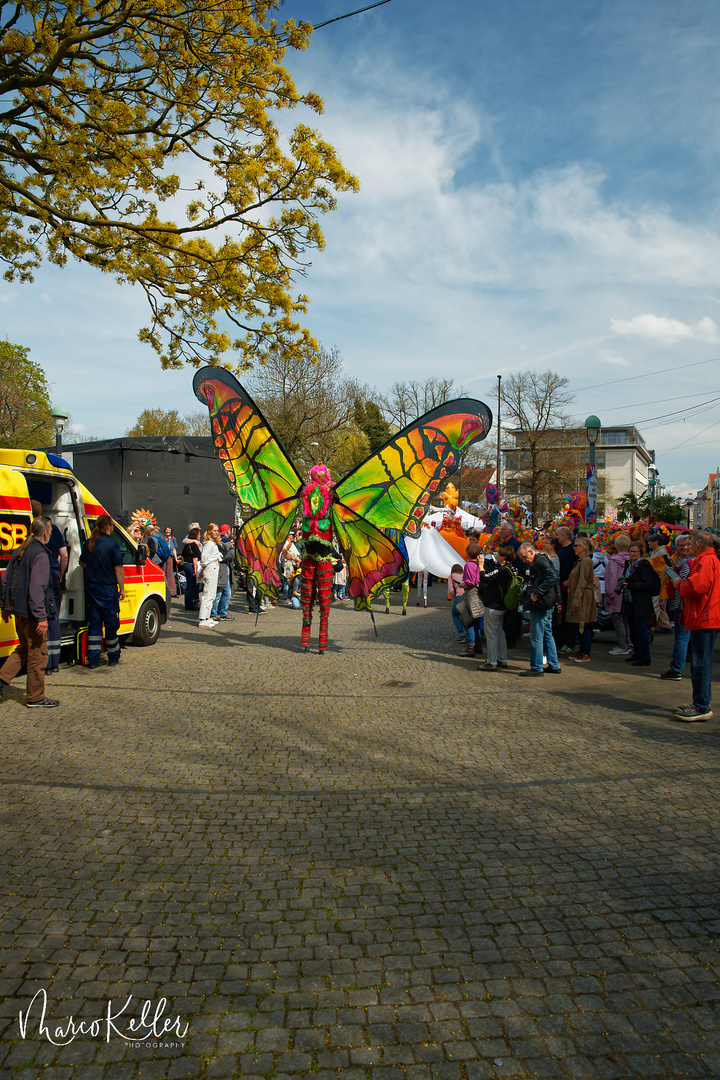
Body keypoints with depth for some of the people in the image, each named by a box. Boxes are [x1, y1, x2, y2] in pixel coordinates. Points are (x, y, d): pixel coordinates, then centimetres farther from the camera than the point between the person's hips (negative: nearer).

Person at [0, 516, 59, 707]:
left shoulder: (19, 551, 11)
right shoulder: (40, 555, -17)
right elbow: (36, 589, -23)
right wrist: (41, 617, -23)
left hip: (18, 611, 9)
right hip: (31, 613, -9)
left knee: (24, 648, 24)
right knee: (37, 654, 2)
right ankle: (36, 698, 10)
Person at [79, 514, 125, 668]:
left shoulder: (88, 544, 4)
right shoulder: (112, 544, -13)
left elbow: (82, 564, 19)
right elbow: (118, 569, -13)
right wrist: (122, 589, -6)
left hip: (91, 588, 5)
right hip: (108, 589, -5)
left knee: (94, 622, 9)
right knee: (111, 622, 6)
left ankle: (93, 660, 9)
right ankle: (113, 658, 17)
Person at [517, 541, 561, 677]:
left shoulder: (540, 561, -12)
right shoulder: (538, 562, 19)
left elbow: (552, 577, -25)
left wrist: (537, 593, -25)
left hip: (540, 605, -11)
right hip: (547, 605, 11)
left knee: (536, 638, -6)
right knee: (547, 635, 15)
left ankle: (537, 668, -1)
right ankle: (554, 665, 21)